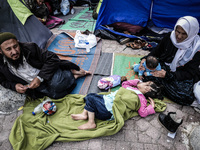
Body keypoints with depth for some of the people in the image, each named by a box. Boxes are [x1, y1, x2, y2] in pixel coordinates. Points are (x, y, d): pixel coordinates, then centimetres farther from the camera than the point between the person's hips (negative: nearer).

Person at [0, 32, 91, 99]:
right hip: (36, 86, 3)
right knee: (55, 94, -23)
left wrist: (39, 78, -20)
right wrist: (14, 86, -10)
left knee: (57, 84, -35)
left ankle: (72, 72, -2)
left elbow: (52, 58, -13)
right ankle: (75, 76, -1)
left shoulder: (29, 47, -15)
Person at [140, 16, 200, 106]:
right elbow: (156, 52, 5)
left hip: (182, 76, -1)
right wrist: (146, 59, -17)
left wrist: (168, 75, -29)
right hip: (164, 67, 1)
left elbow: (189, 73, -16)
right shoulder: (170, 37, -8)